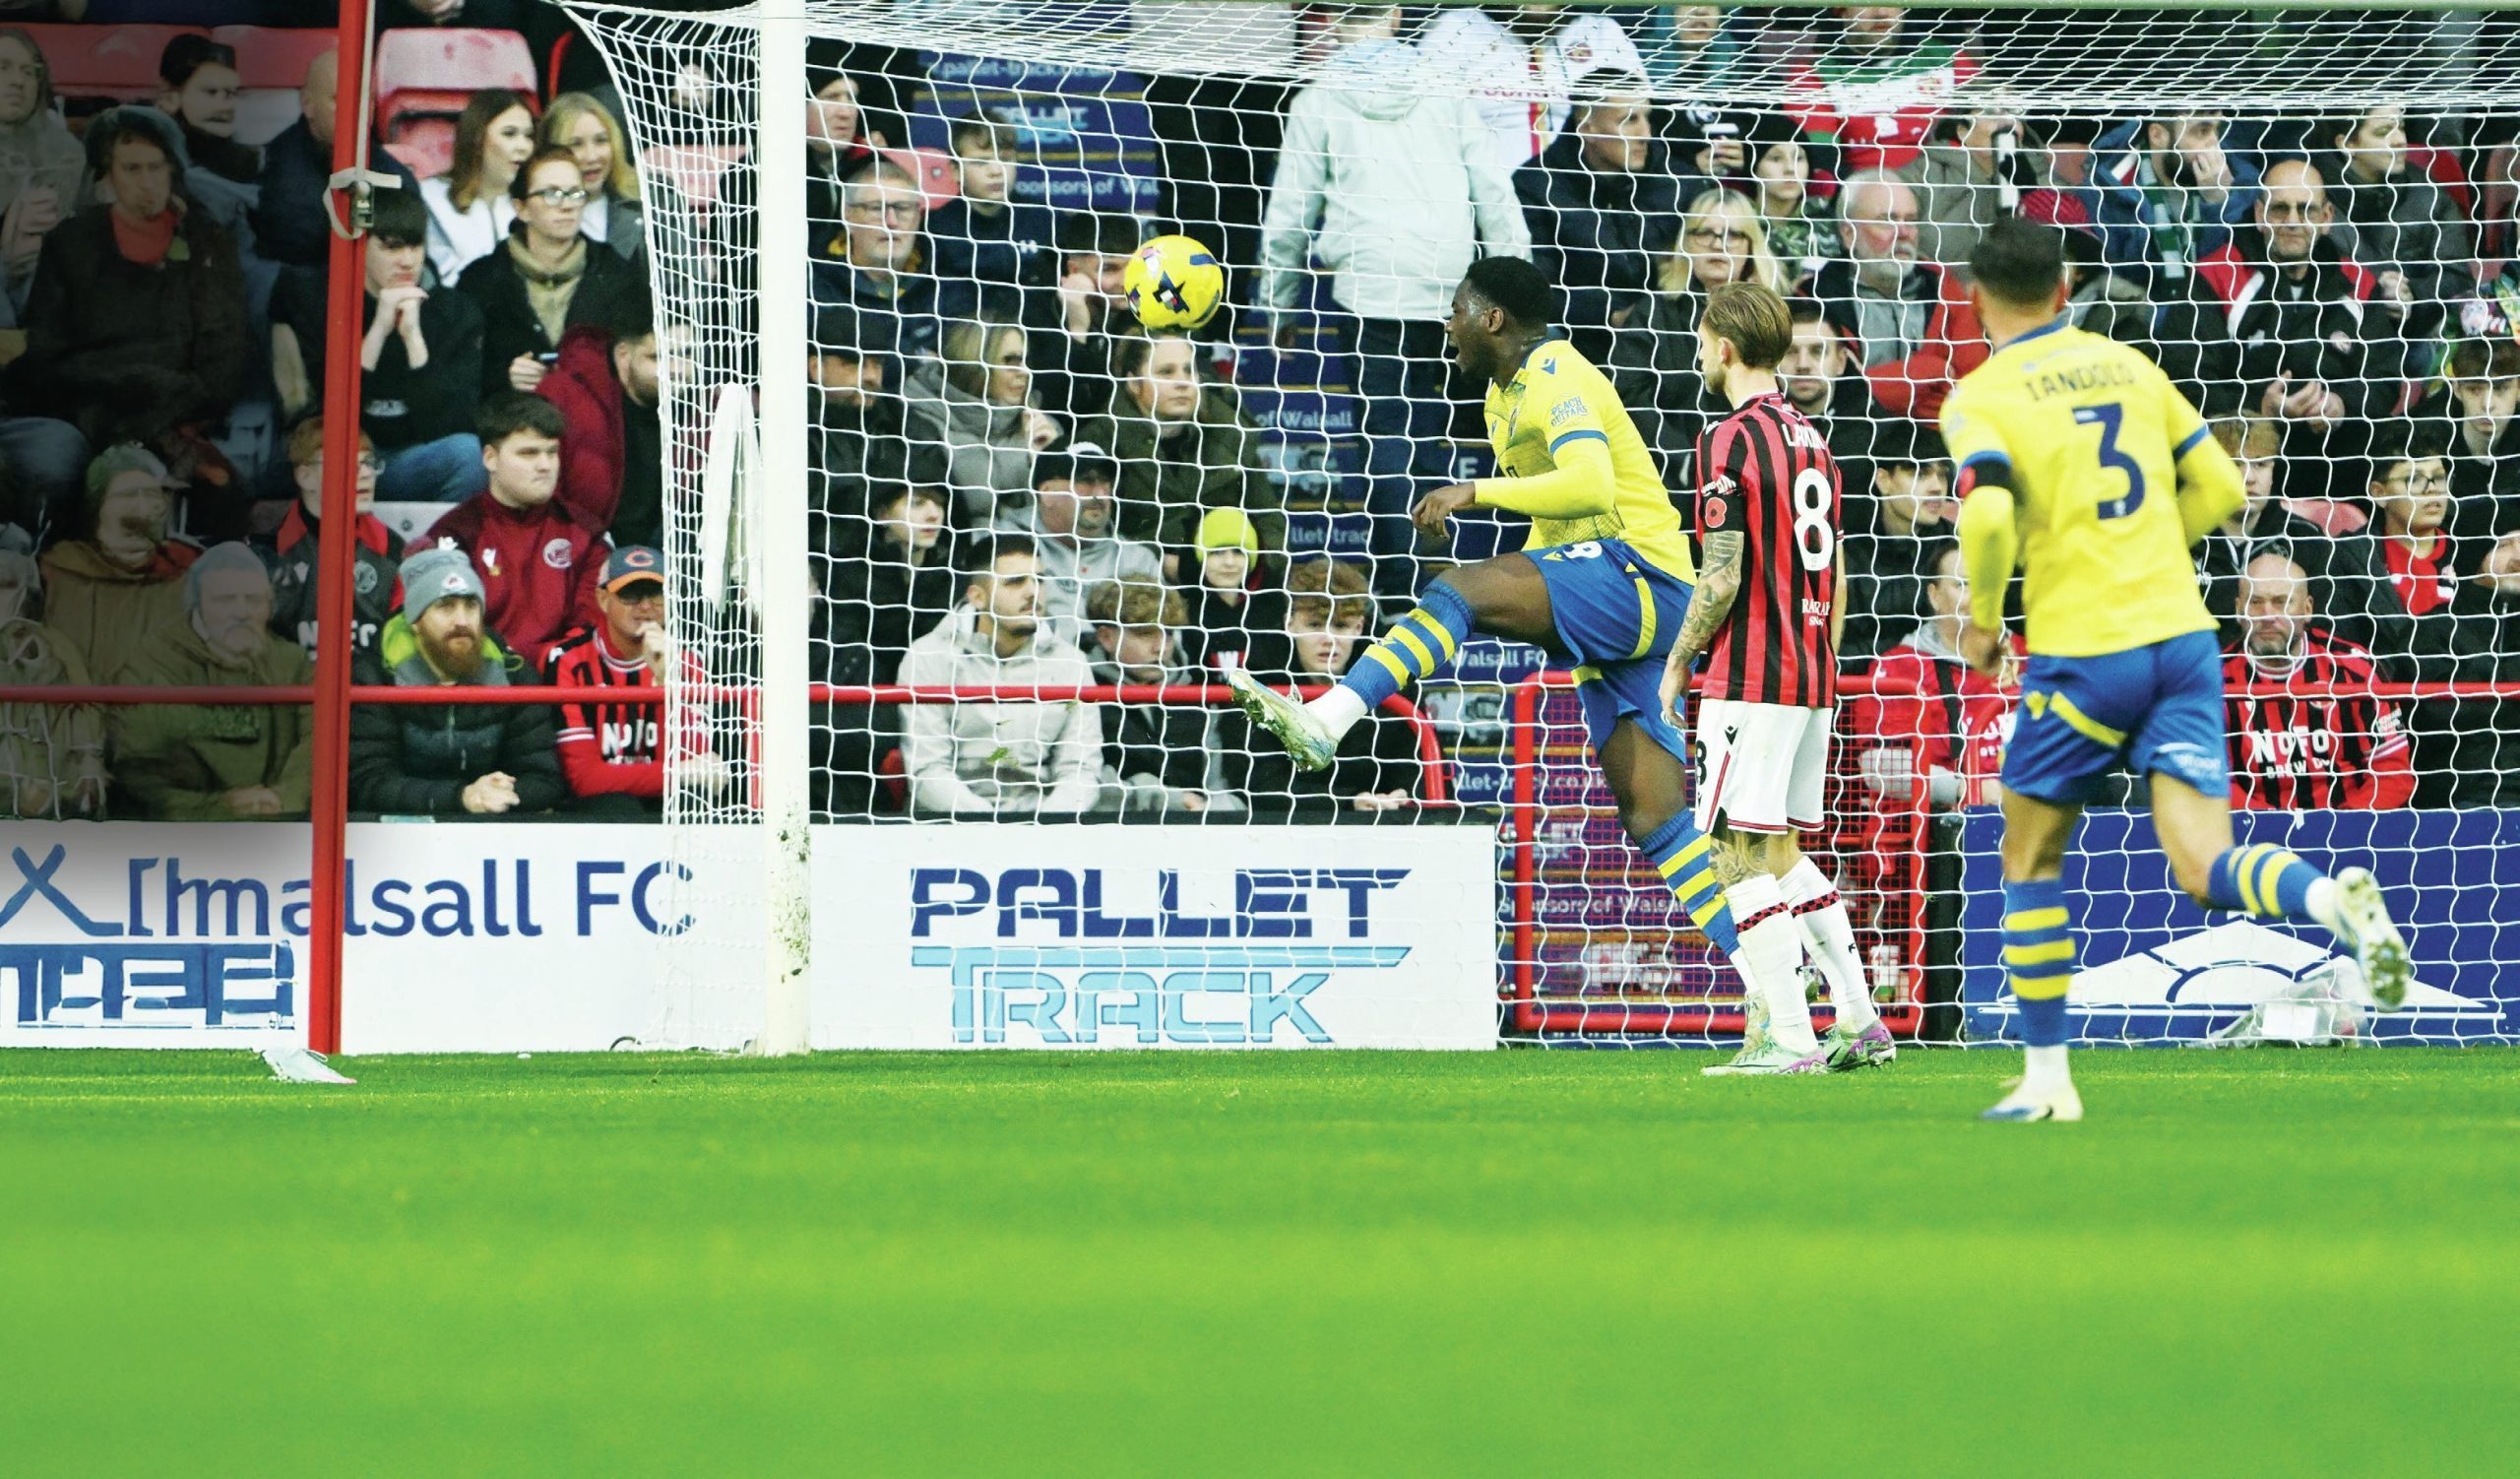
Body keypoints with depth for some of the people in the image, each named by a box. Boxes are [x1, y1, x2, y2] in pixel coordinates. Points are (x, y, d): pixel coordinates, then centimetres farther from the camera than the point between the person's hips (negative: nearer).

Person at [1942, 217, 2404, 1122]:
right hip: (2183, 635, 4)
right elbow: (2219, 488, 16)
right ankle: (2335, 899, -34)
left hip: (2083, 653, -4)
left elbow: (1989, 516, -20)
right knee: (2203, 870, -3)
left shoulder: (1981, 398, -3)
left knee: (2030, 855, 16)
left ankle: (2047, 1075, 16)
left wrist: (1982, 620, -3)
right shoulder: (2129, 366, 13)